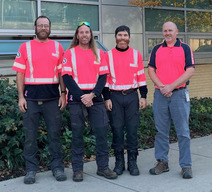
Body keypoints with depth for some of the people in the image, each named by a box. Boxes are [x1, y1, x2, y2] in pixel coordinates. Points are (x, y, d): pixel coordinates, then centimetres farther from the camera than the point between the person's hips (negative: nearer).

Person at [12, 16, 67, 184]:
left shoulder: (58, 47, 10)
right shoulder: (25, 47, 7)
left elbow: (62, 72, 8)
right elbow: (20, 73, 3)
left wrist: (63, 94, -1)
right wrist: (21, 97, -5)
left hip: (52, 98, 1)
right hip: (31, 98, 0)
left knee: (55, 134, 5)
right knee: (30, 136, 4)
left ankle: (57, 167, 16)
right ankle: (31, 170, 14)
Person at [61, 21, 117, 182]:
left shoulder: (99, 53, 11)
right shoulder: (70, 53, 4)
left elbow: (103, 76, 5)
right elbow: (67, 77, -4)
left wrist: (92, 95, -10)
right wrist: (81, 97, -12)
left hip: (95, 98, 2)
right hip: (76, 99, -2)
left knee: (102, 131, -1)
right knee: (77, 134, 2)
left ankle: (103, 167, 11)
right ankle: (77, 169, 11)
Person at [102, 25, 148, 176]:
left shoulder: (136, 54, 8)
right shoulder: (108, 55, 5)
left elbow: (141, 76, 9)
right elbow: (105, 78, 4)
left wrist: (143, 96, 4)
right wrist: (107, 98, -1)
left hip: (132, 96, 1)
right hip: (115, 97, 0)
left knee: (133, 129, 1)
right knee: (117, 129, 2)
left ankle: (132, 162, 12)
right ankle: (119, 162, 14)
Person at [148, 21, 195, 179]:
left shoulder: (185, 49, 4)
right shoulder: (156, 50, 12)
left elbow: (190, 71, -5)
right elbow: (151, 70, 6)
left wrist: (171, 86, -12)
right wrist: (161, 86, -9)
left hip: (179, 93, -3)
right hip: (160, 94, 3)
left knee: (183, 131, -1)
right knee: (161, 131, 8)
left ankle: (186, 166, 7)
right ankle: (162, 162, 18)